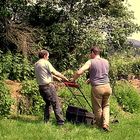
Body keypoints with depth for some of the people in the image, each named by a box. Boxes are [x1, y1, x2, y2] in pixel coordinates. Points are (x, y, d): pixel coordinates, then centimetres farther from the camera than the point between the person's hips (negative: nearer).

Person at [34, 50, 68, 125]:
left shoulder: (36, 64, 15)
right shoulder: (46, 62, -10)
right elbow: (55, 72, -12)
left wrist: (56, 78, 29)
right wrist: (64, 78, -1)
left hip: (41, 87, 8)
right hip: (48, 86, -8)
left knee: (48, 103, 21)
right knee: (56, 104, -3)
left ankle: (46, 121, 20)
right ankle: (60, 121, -5)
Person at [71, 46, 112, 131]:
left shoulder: (90, 62, -4)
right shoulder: (106, 62, 11)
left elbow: (79, 72, -11)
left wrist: (73, 79, 6)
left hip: (97, 88, -4)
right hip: (107, 86, 4)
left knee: (97, 108, 10)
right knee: (106, 106, 20)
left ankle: (100, 126, 22)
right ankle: (106, 124, 6)